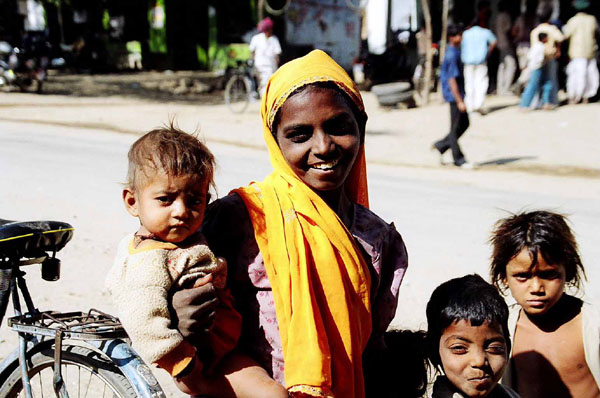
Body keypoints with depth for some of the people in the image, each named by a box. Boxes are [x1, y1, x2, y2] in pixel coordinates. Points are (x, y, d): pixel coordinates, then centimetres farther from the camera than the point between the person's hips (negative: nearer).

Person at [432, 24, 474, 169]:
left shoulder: (455, 52, 12)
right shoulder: (451, 55, -18)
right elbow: (452, 80, -22)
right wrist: (459, 101, -23)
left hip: (459, 93, 10)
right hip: (454, 95, -10)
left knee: (464, 124, 15)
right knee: (456, 127, -1)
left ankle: (440, 145, 23)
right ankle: (458, 159, 7)